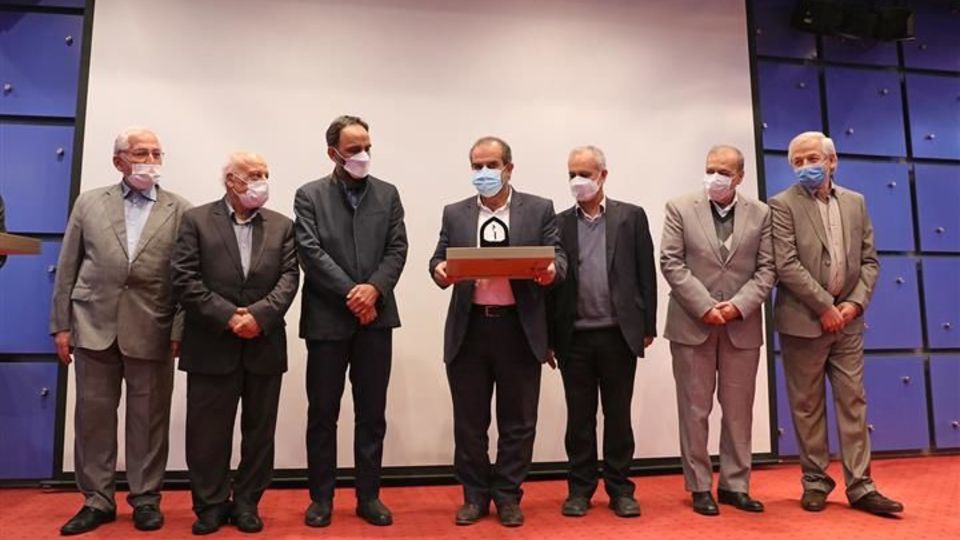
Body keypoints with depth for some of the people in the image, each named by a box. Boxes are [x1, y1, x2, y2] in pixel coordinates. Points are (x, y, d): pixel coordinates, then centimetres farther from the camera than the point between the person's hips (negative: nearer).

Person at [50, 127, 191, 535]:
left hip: (152, 333, -2)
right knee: (93, 417, 9)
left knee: (148, 420, 6)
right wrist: (62, 324, 3)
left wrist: (180, 332, -7)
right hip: (94, 327, 2)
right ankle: (97, 500, 23)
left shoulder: (180, 210, 2)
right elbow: (68, 268, 8)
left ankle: (146, 498, 20)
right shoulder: (89, 203, 8)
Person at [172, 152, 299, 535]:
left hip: (264, 345, 2)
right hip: (212, 346, -2)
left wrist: (259, 314, -16)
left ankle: (246, 502, 24)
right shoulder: (197, 220, 3)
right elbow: (184, 279, -6)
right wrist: (227, 316, -15)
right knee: (208, 432, 7)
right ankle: (211, 505, 23)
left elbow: (289, 277, -1)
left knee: (259, 431, 10)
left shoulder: (281, 226, 9)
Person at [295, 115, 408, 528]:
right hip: (327, 318, -2)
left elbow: (397, 249, 2)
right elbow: (311, 252, -7)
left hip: (376, 316, 2)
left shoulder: (387, 194, 10)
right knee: (322, 413, 7)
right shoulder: (309, 196, 3)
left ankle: (369, 495, 21)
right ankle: (321, 497, 21)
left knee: (372, 413, 8)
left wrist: (374, 289, -14)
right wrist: (351, 293, -14)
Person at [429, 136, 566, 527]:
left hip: (519, 328, -1)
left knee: (517, 420, 8)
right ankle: (475, 495, 26)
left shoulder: (539, 210, 5)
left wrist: (551, 270, -23)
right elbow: (439, 258, 5)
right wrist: (439, 270, -19)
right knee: (469, 420, 9)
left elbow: (558, 257, 0)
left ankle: (508, 496, 24)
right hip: (469, 327, 2)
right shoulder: (454, 214, 11)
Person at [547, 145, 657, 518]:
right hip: (575, 337, 1)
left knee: (618, 415, 9)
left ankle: (620, 488, 21)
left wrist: (647, 326, -1)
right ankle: (580, 487, 20)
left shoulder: (631, 217, 4)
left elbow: (646, 274, 3)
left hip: (619, 334, -1)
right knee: (579, 417, 9)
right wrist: (549, 337, 2)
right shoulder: (560, 223, 7)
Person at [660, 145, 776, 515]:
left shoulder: (760, 213, 8)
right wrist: (704, 306, -13)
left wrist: (739, 305, -12)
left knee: (739, 410, 9)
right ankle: (699, 487, 15)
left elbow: (767, 268, 3)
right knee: (695, 410, 4)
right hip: (692, 323, -2)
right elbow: (671, 263, -5)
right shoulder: (680, 208, 2)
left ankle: (734, 485, 21)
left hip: (742, 325, 2)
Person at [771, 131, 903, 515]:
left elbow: (869, 260, 9)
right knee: (807, 406, 5)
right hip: (804, 320, -4)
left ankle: (860, 486, 14)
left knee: (853, 402, 6)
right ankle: (815, 482, 17)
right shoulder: (783, 205, -5)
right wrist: (825, 307, -14)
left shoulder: (855, 202, 10)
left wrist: (856, 302, -6)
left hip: (847, 320, 4)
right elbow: (786, 265, -14)